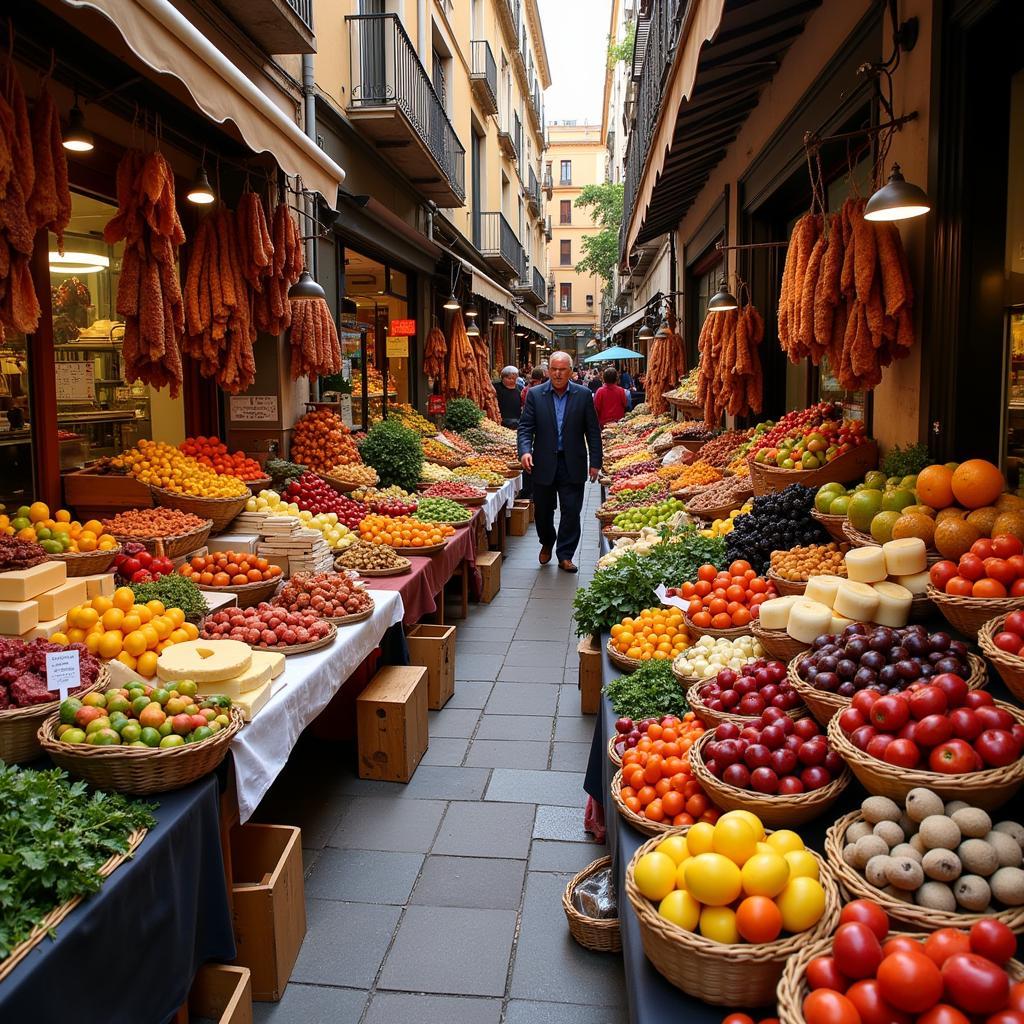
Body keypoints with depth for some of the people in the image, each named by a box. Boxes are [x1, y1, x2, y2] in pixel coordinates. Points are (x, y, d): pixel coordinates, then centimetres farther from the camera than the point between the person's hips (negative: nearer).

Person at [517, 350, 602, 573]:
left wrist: (595, 462, 0)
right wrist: (525, 450, -20)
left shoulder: (583, 395, 0)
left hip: (573, 464, -1)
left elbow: (593, 431, 2)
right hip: (544, 463, 1)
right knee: (542, 510, 13)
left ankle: (565, 555, 13)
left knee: (571, 511, 0)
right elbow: (525, 427, -2)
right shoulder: (535, 394, 0)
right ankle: (546, 543, 40)